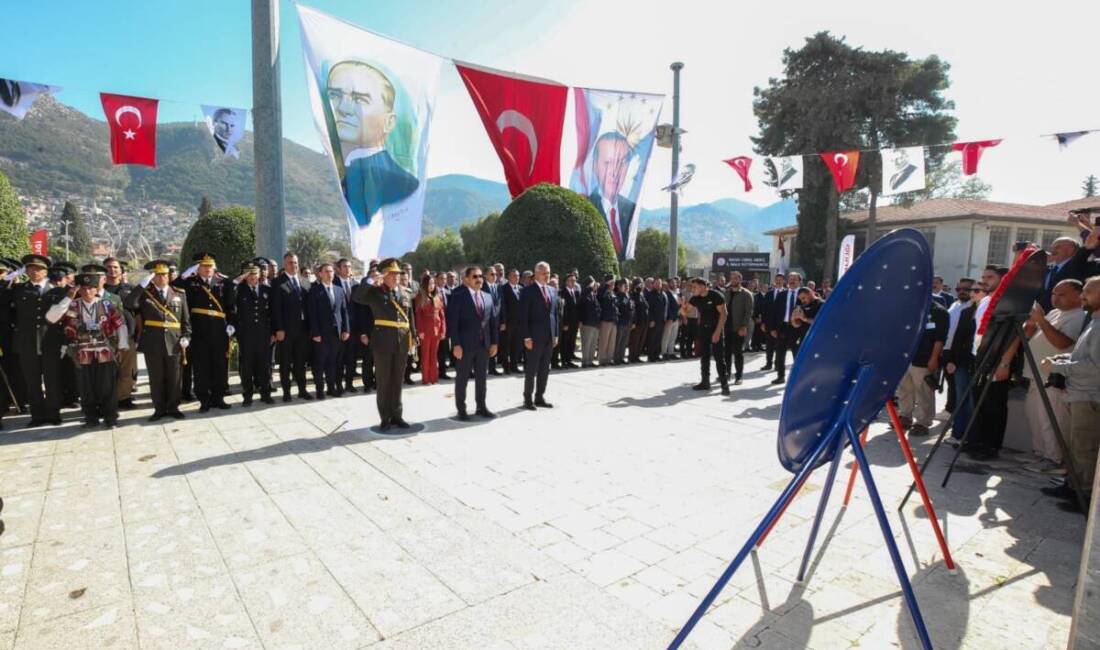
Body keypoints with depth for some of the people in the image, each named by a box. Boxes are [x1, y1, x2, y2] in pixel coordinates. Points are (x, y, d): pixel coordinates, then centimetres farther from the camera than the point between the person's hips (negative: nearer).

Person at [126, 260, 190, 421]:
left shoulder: (179, 294, 9)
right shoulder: (144, 294, 5)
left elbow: (186, 319, 9)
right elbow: (129, 304, -16)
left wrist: (186, 337, -3)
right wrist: (142, 285, -15)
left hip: (174, 343, 1)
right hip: (152, 344, -1)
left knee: (173, 379, 8)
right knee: (156, 379, 7)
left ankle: (173, 408, 20)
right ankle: (159, 409, 18)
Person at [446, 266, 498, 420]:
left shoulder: (488, 296, 10)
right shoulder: (458, 295, -7)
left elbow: (493, 320, 12)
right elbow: (452, 321, -11)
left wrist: (494, 342, 6)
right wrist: (456, 344, -17)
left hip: (484, 344, 5)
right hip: (465, 344, -5)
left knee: (481, 378, 12)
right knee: (462, 378, 5)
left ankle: (481, 407, 23)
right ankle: (461, 410, 15)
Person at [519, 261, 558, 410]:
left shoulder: (553, 291, 13)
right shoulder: (528, 291, -7)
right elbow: (523, 316, -10)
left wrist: (556, 334, 10)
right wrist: (526, 337, -15)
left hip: (549, 337, 6)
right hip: (535, 337, -6)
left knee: (544, 369, 11)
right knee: (531, 369, 1)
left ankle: (540, 397, 20)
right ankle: (528, 399, 10)